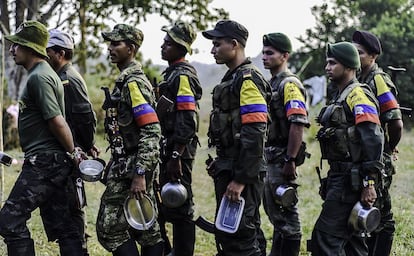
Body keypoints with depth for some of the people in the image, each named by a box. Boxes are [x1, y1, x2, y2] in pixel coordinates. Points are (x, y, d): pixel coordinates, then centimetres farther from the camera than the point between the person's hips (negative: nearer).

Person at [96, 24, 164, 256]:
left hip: (131, 168, -10)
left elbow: (152, 132, -23)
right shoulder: (127, 80, 16)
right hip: (130, 166, 10)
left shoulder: (134, 83, -15)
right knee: (147, 230, 11)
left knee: (111, 227, -7)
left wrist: (139, 174, -26)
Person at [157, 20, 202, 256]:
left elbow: (187, 122, -21)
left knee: (180, 209, -6)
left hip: (179, 150, -10)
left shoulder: (183, 76, -14)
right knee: (170, 206, 15)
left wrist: (176, 157, -23)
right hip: (170, 148, 10)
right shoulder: (172, 74, 17)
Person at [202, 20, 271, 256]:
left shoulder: (249, 80, -15)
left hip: (242, 173, -10)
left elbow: (254, 135, -22)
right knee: (225, 236, 15)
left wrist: (241, 179, -24)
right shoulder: (233, 78, 16)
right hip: (227, 169, 10)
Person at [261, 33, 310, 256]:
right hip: (272, 158, 10)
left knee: (286, 212, -4)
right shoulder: (272, 84, 16)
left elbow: (298, 124, -23)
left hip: (283, 159, -10)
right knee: (273, 209, 17)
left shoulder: (289, 84, -14)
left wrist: (290, 161, -25)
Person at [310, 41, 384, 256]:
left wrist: (369, 184, -24)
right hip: (340, 176, 10)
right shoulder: (341, 97, 19)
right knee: (351, 237, 14)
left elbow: (373, 140, -20)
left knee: (326, 236, -13)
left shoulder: (358, 96, -13)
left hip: (351, 180, -10)